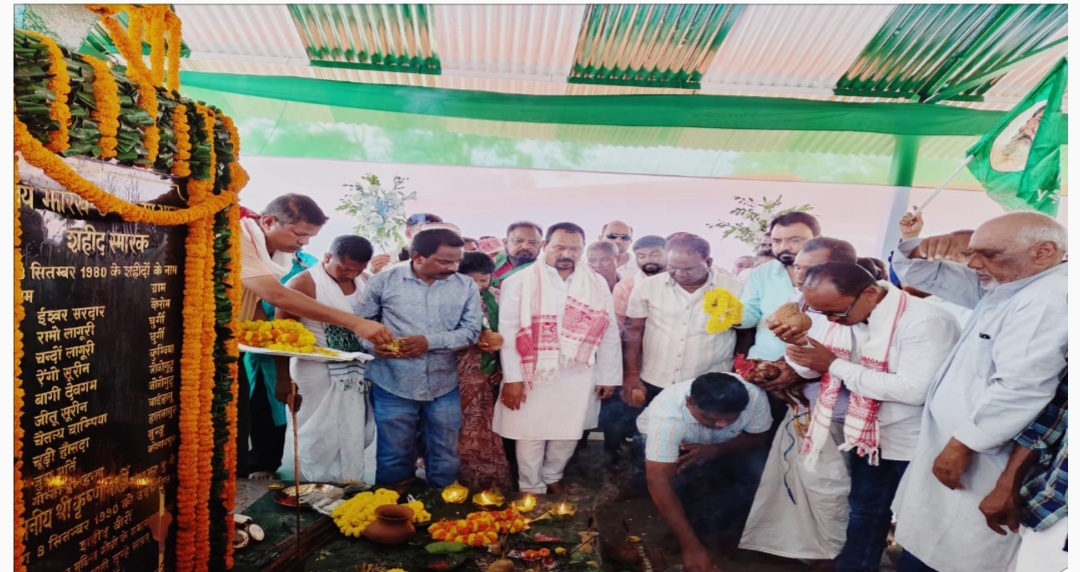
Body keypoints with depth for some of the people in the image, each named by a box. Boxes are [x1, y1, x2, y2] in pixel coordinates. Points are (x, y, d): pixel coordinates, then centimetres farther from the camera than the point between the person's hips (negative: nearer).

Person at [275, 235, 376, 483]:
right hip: (318, 376, -6)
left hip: (355, 374, 6)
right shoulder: (303, 283, -12)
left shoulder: (364, 283, 6)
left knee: (352, 439, 15)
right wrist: (284, 378, -9)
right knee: (318, 440, 4)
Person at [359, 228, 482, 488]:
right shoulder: (384, 281, -4)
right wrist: (372, 343, -16)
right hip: (393, 385, -1)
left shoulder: (466, 286, -1)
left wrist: (430, 341, -19)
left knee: (445, 457, 16)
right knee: (394, 458, 14)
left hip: (444, 386, 1)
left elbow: (471, 330, -5)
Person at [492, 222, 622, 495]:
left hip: (578, 376, 3)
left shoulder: (597, 284, 2)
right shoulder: (520, 282, -7)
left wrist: (608, 376, 5)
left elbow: (609, 333, 6)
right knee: (531, 434, 9)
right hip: (534, 374, -3)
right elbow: (508, 332, -8)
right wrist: (512, 378, -11)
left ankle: (552, 477, 41)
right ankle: (531, 489, 31)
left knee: (568, 433, 16)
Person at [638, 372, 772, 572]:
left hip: (722, 445, 3)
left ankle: (699, 526, -7)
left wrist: (714, 450, -34)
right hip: (668, 442, -3)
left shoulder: (753, 395, -33)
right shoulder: (667, 414, -42)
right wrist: (691, 546, -42)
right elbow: (659, 482, -41)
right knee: (682, 480, -31)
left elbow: (758, 438, -15)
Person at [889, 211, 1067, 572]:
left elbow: (1020, 389, -29)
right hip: (951, 444, 9)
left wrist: (962, 445, -22)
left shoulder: (1049, 299, -20)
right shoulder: (1000, 287, 11)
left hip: (976, 458, -9)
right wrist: (927, 246, -5)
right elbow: (917, 272, 16)